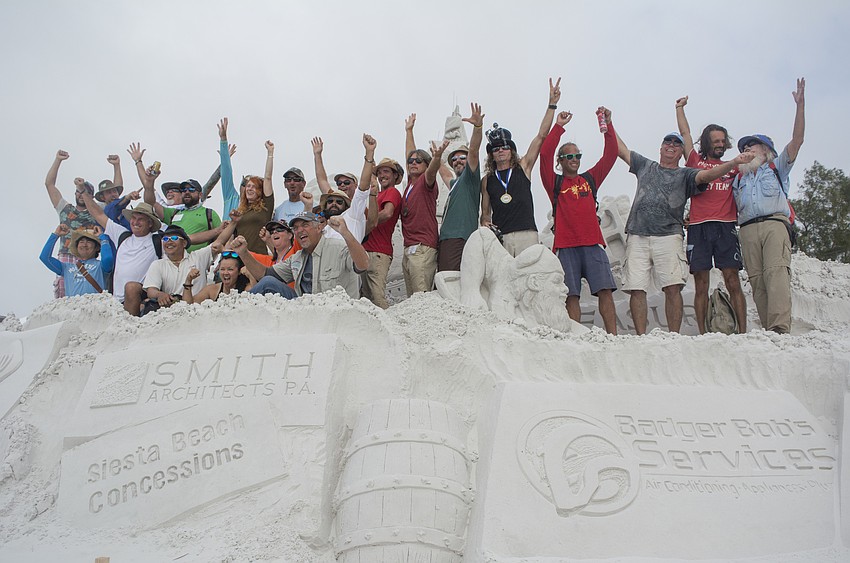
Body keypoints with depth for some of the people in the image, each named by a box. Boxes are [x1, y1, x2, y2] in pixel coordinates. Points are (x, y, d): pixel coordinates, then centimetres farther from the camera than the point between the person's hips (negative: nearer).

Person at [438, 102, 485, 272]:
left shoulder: (470, 177, 6)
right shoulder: (454, 183, 30)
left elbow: (473, 150, -10)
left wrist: (478, 126, -24)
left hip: (460, 240, -9)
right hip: (445, 241, 9)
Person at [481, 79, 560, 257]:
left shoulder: (523, 167, 15)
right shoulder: (487, 180, 18)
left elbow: (541, 136, 10)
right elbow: (485, 212, 23)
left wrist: (552, 104, 6)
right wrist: (485, 223, -1)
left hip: (527, 235, -1)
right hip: (499, 238, 1)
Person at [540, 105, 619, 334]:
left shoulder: (590, 179, 19)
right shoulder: (555, 183, 11)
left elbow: (610, 156, 14)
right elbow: (545, 155, -2)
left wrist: (608, 125, 5)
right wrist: (558, 126, -5)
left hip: (593, 243, 2)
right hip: (566, 246, -2)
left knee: (605, 290, -7)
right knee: (571, 295, -4)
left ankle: (613, 336, -7)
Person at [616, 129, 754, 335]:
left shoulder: (685, 175, 17)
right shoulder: (645, 166, 25)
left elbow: (708, 174, -1)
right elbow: (620, 149, 31)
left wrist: (734, 163, -16)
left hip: (668, 236, -2)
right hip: (637, 236, 2)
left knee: (673, 288, -15)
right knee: (636, 290, -7)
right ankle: (641, 337, -4)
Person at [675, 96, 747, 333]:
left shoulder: (732, 167, 21)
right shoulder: (695, 162, 16)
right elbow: (685, 133, 21)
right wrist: (680, 108, 28)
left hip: (726, 227, 1)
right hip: (699, 228, -1)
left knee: (733, 281, -6)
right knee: (701, 285, -1)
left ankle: (743, 331, -7)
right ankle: (702, 334, 2)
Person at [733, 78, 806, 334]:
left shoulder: (777, 167, 24)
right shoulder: (739, 177, 32)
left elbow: (797, 139, 13)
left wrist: (800, 105, 3)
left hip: (774, 223, -3)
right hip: (748, 229, 3)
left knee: (776, 271, -22)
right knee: (757, 279, -9)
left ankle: (780, 327, -35)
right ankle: (768, 330, -13)